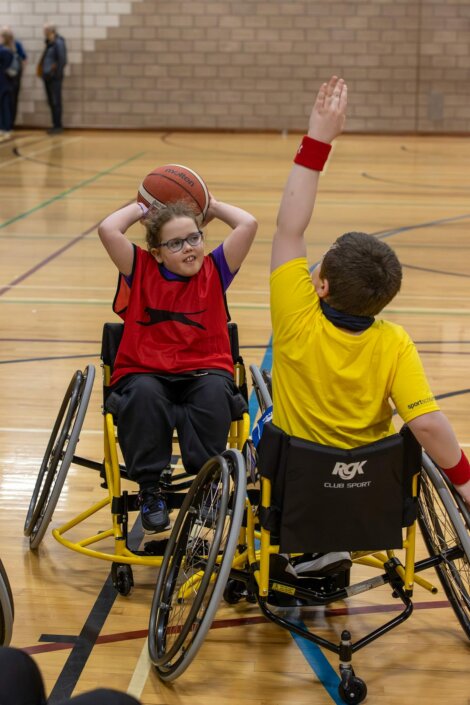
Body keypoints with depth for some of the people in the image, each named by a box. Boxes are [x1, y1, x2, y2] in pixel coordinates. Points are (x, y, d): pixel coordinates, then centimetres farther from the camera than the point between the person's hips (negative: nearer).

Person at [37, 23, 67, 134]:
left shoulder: (58, 43, -13)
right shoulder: (49, 43, 13)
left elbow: (62, 61, -17)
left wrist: (56, 74, -15)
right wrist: (42, 72, 11)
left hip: (55, 78, -8)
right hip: (47, 77, 8)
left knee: (56, 102, -4)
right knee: (51, 102, 11)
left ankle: (58, 126, 1)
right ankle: (55, 125, 17)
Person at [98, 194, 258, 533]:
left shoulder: (214, 270, 8)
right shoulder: (141, 270, 6)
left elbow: (248, 224, -3)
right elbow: (108, 230, -10)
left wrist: (211, 206, 12)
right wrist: (142, 208, 6)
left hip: (204, 372, 1)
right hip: (145, 373, -1)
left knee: (215, 392, -34)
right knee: (144, 394, -35)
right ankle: (149, 489, -20)